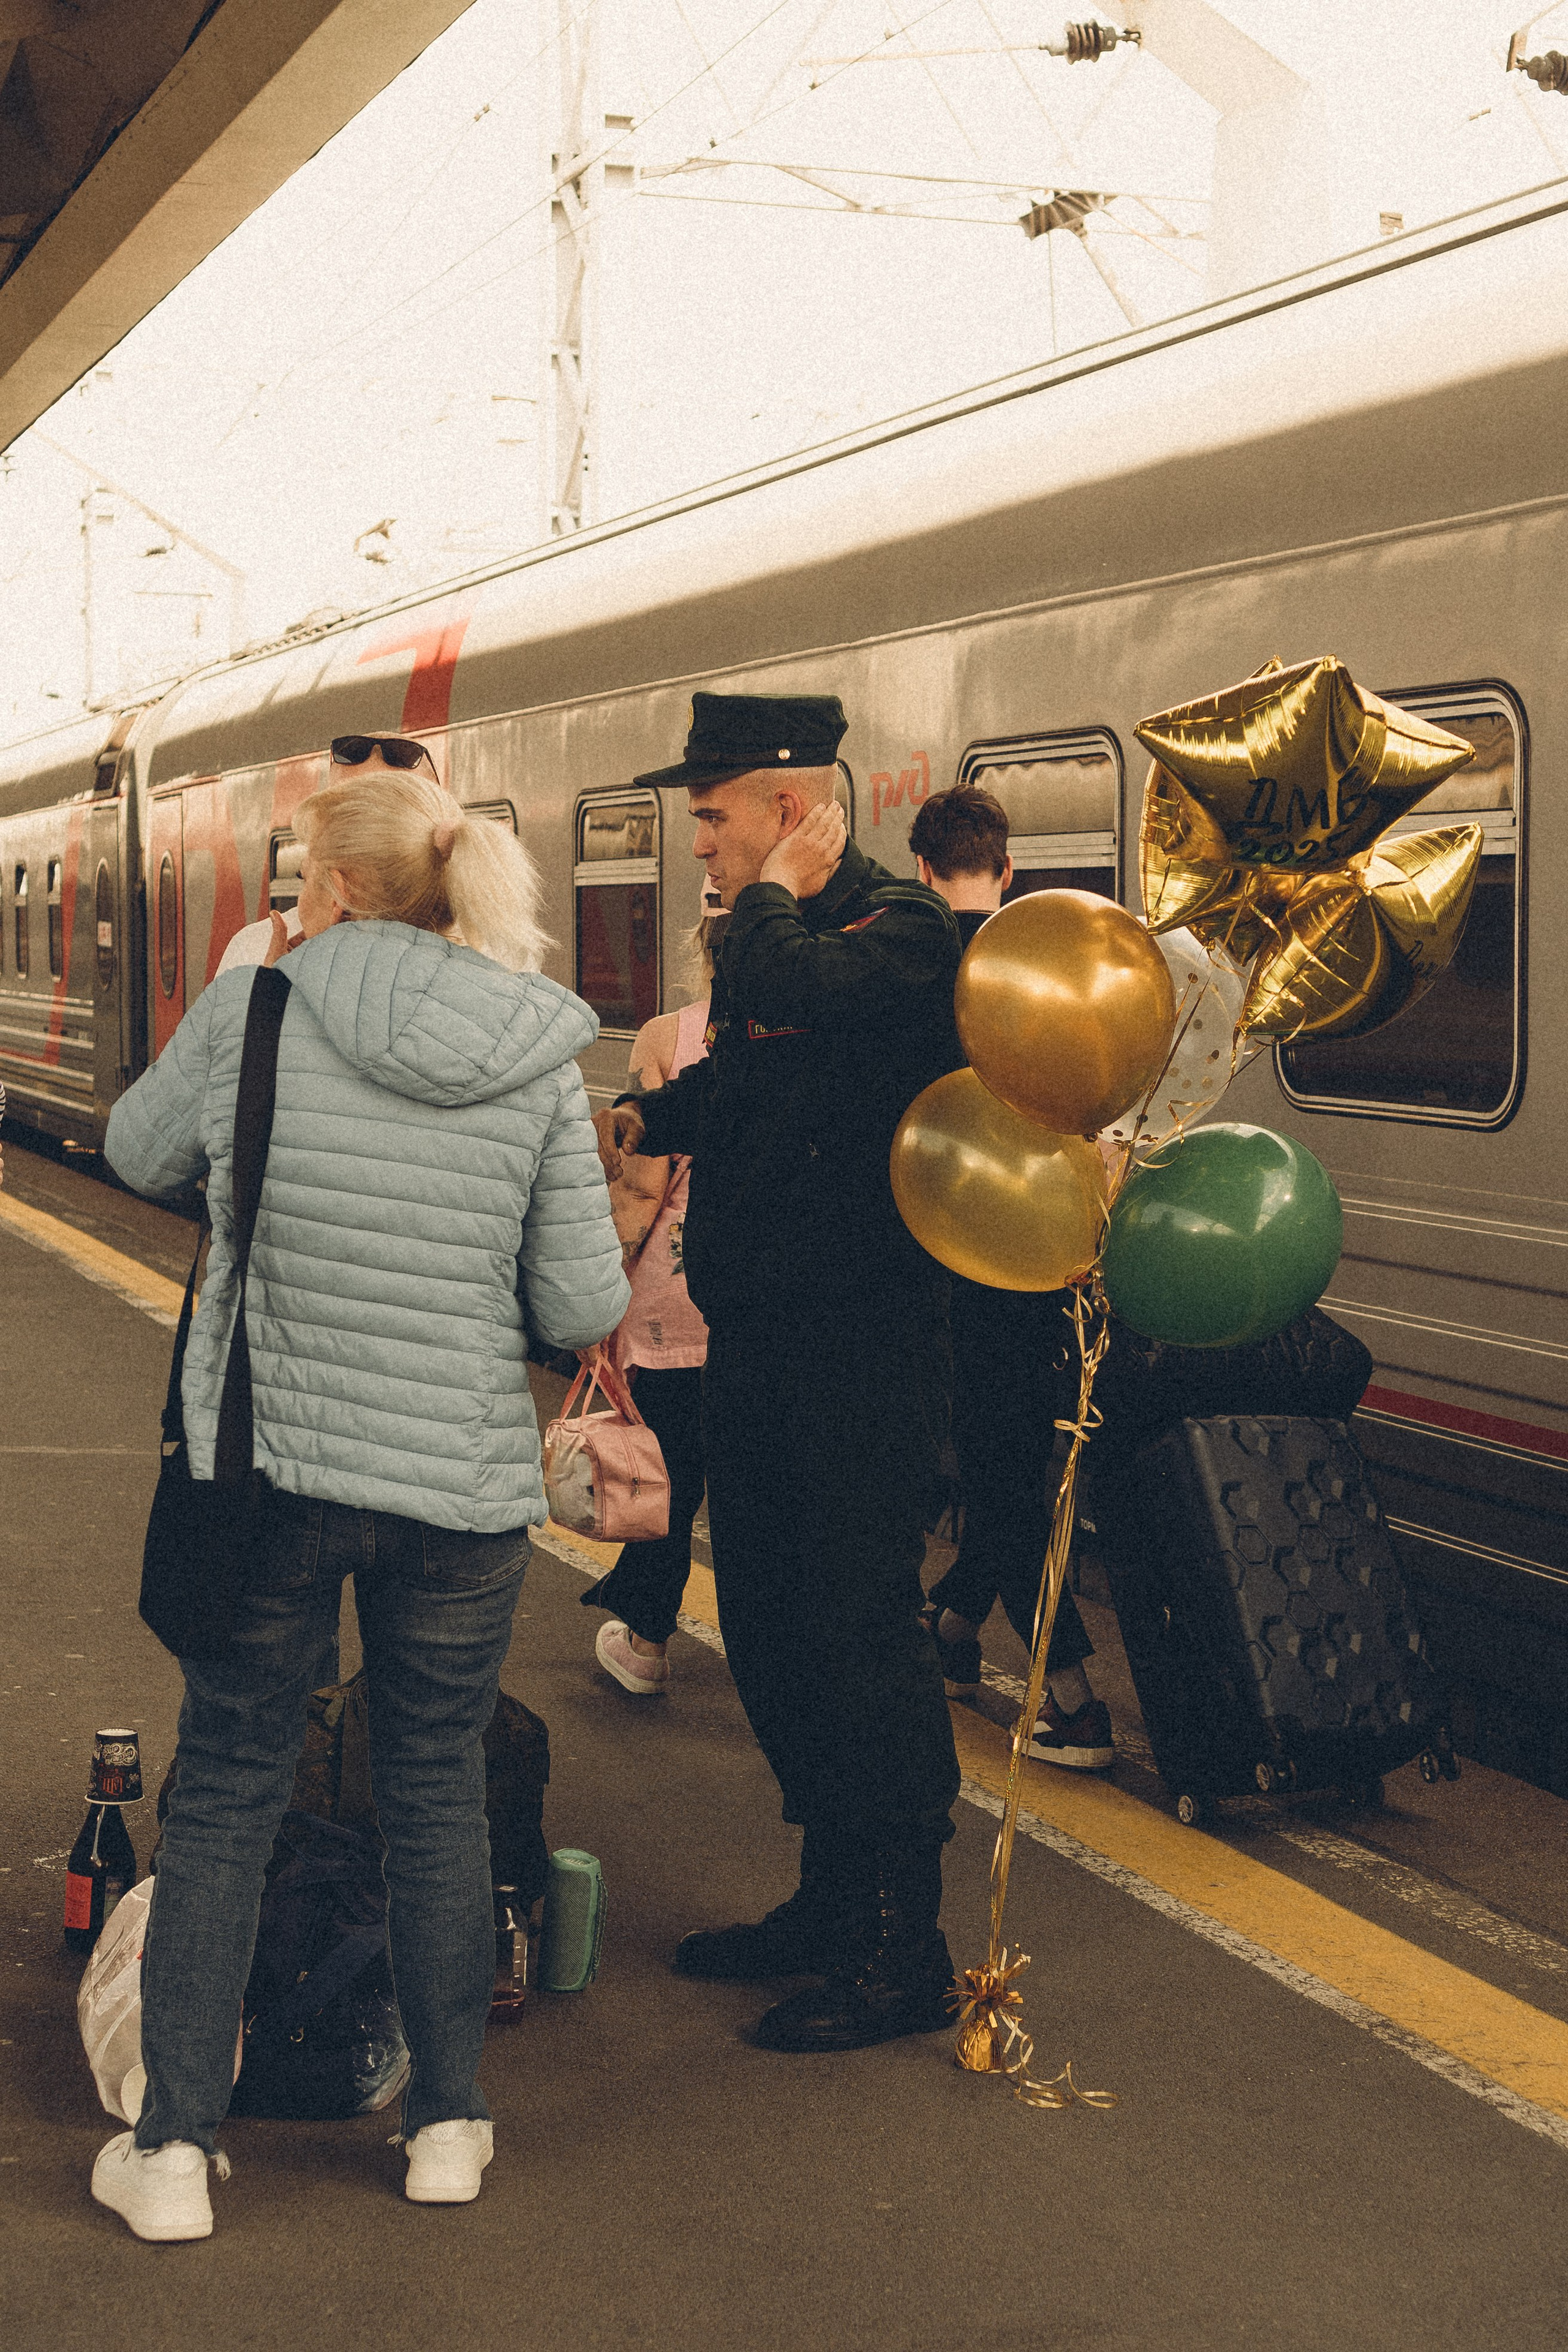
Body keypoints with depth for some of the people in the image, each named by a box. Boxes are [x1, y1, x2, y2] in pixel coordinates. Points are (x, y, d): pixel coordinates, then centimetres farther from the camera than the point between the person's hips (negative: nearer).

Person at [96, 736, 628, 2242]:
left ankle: (173, 2147, 15)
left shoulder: (247, 1014, -9)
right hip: (464, 1484, 1)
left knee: (223, 1797, 12)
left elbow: (139, 1155, 10)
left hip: (268, 1468, -1)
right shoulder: (538, 1067, -6)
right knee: (438, 1794, 17)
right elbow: (585, 1307, -4)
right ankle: (447, 2124, 26)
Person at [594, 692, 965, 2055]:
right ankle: (833, 1900, 30)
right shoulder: (774, 934, 13)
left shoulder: (900, 930, -15)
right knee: (769, 1634, 16)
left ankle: (904, 1956, 6)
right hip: (755, 1351, 9)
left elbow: (783, 996, -34)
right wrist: (646, 1116, 7)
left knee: (860, 1642, -4)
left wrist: (772, 894, -13)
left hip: (859, 1355, -9)